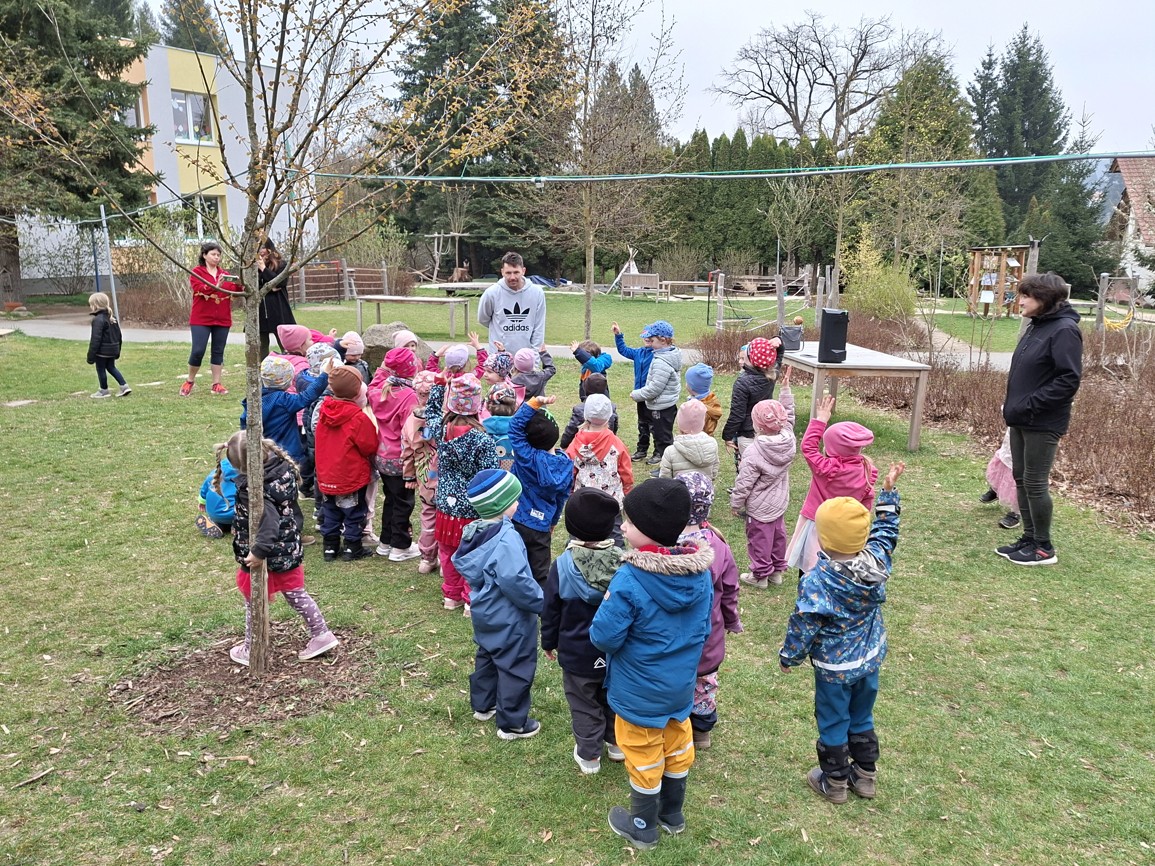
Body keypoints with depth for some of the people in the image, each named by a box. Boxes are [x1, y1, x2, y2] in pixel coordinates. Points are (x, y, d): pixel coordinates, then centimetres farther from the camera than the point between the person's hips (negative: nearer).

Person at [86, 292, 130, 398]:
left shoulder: (98, 320, -20)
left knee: (101, 369, 7)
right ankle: (124, 386, 13)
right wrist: (117, 350, 23)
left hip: (102, 351, -9)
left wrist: (91, 355, -17)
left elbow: (96, 339, -22)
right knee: (111, 367, 21)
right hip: (113, 349, 9)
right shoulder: (112, 318, 8)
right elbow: (118, 335, 15)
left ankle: (104, 390, 18)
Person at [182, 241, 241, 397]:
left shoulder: (224, 273, 12)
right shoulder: (197, 272, 0)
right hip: (201, 319, -4)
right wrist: (216, 285, -32)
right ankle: (189, 381, 11)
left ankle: (216, 384, 11)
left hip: (222, 320, 4)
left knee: (218, 351, 6)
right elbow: (199, 289, -17)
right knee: (198, 350, -7)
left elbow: (235, 289, 0)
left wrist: (242, 283, -21)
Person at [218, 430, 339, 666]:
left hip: (262, 557, -7)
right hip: (289, 550, 7)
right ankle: (321, 634, 28)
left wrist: (259, 551, -39)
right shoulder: (284, 468, -7)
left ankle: (251, 650, 31)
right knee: (296, 594, 23)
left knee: (254, 603, 14)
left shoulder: (251, 488, -29)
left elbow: (269, 520, -39)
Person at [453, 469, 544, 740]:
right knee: (516, 667, 6)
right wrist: (541, 603, -23)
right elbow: (515, 581, -36)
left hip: (485, 613, 9)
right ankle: (512, 724, 18)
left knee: (487, 657, 27)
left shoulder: (474, 531, -2)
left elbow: (463, 566, 9)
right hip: (509, 619, -9)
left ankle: (483, 705, 44)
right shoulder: (506, 539, -31)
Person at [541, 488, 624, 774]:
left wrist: (549, 643, 8)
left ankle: (589, 755, 28)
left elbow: (550, 611, -10)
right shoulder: (622, 563, -17)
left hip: (578, 655, -2)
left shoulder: (562, 566, -22)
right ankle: (616, 743, 41)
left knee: (585, 705, 16)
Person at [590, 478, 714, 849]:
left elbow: (604, 637, -25)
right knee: (676, 748, 25)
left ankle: (643, 827, 36)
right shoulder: (701, 572, -12)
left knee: (644, 757, 15)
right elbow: (703, 629, 1)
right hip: (682, 684, 6)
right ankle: (672, 814, 46)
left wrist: (603, 615, -5)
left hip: (640, 692, -5)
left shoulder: (629, 580, -32)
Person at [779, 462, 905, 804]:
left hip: (834, 669, -5)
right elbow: (885, 530, 5)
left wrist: (788, 657, -3)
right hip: (871, 660, 5)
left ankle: (834, 782, 32)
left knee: (833, 724, 15)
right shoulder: (877, 560, -17)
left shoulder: (816, 582, -31)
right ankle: (865, 775, 40)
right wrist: (889, 491, 13)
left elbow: (803, 627, -21)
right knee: (862, 719, 24)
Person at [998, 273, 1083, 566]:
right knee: (1021, 479, 14)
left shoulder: (1064, 330, -16)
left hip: (1043, 424, -9)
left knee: (1035, 484, -1)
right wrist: (1013, 404, 8)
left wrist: (1029, 405, -21)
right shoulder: (1036, 326, 11)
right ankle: (1029, 538, 25)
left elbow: (1069, 380, -21)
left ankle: (1044, 547, 12)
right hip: (1021, 420, 9)